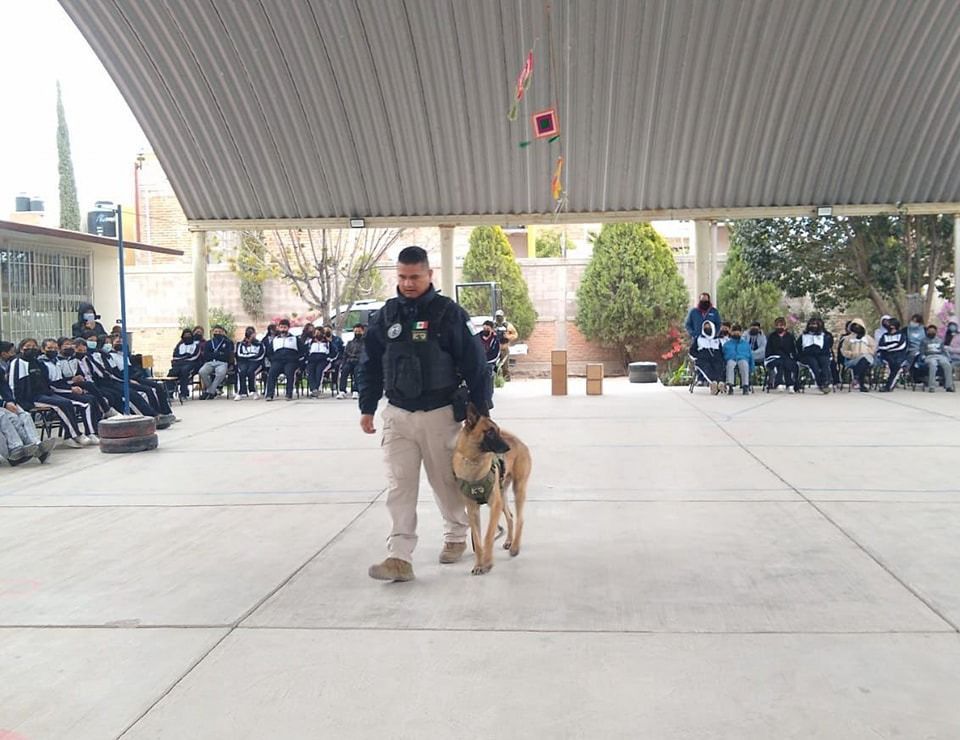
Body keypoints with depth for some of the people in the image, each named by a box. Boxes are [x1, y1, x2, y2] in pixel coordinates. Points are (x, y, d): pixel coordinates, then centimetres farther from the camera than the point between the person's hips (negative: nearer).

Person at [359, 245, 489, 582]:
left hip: (439, 413, -3)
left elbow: (475, 364, -5)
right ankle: (399, 557, -3)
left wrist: (481, 409, -4)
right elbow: (371, 365, 12)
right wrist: (367, 408, 10)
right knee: (399, 486, -3)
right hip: (397, 413, 3)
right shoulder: (387, 315, 4)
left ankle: (456, 535, 35)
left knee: (446, 481, 12)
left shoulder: (448, 313, -7)